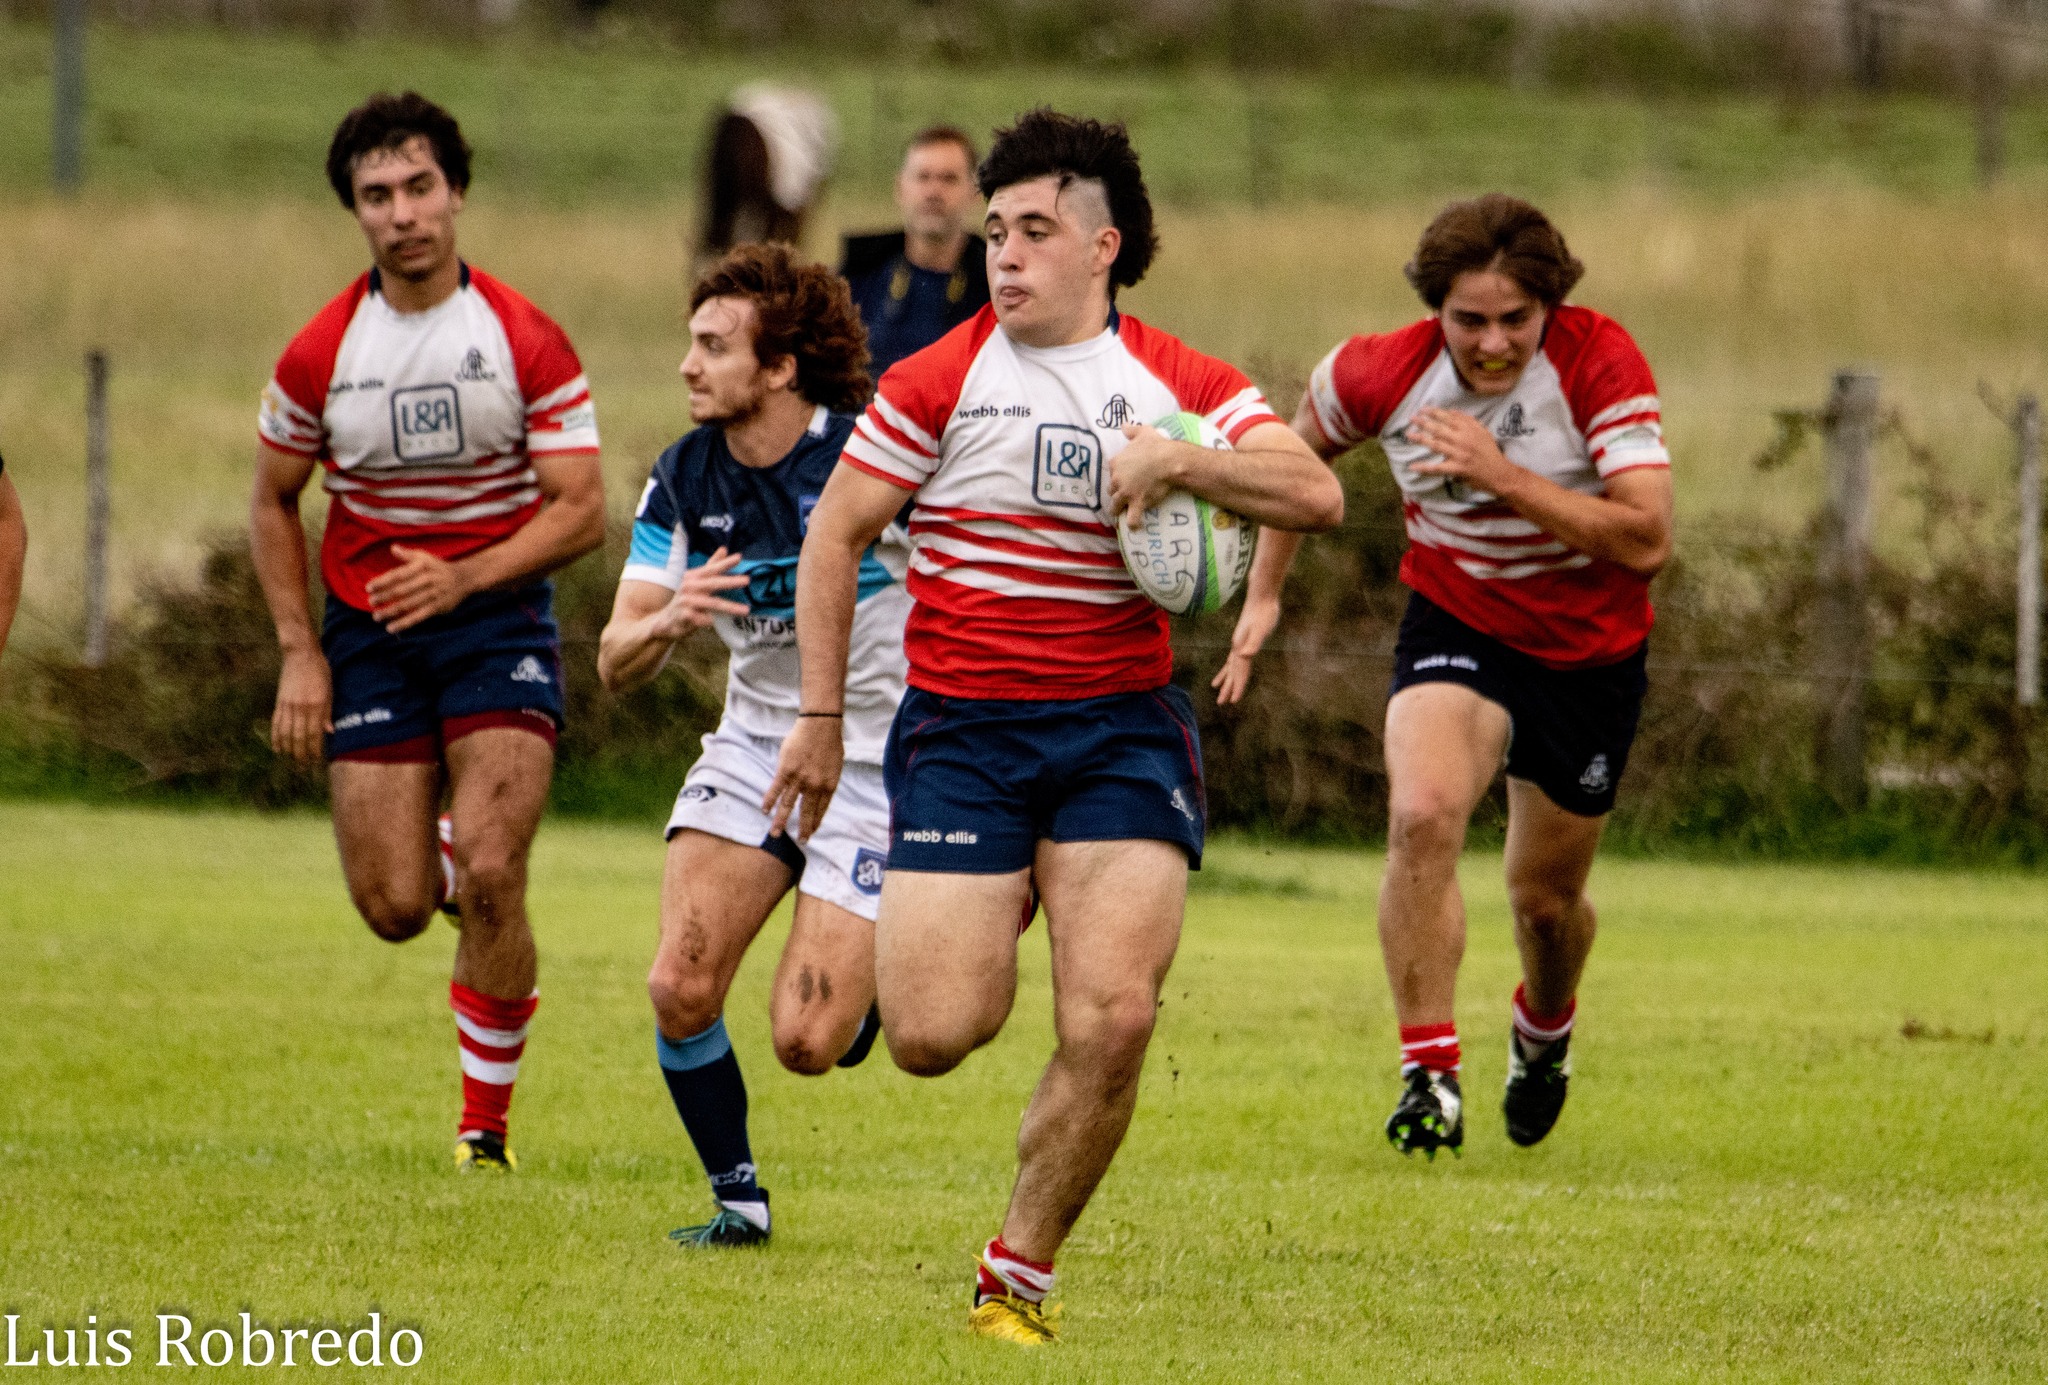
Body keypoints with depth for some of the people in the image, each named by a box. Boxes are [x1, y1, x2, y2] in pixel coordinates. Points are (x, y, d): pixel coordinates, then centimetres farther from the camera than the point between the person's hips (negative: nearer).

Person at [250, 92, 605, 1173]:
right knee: (394, 908, -4)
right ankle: (448, 861, 35)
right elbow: (272, 502, 10)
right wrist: (300, 654, 1)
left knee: (490, 877, -18)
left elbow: (581, 513, -7)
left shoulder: (527, 343, -8)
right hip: (367, 633, 2)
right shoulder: (320, 354, -3)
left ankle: (486, 1116, -2)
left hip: (495, 619, -2)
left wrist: (464, 579, -21)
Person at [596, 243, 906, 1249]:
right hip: (751, 748, 4)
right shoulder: (683, 482, -4)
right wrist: (665, 620, -27)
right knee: (679, 990, -13)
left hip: (874, 764, -4)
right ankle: (737, 1199, 10)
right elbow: (615, 664, -6)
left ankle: (879, 981, 26)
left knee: (806, 1043, -11)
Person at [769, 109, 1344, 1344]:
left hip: (1122, 729, 1)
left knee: (1113, 1023, -15)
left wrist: (1180, 460, -20)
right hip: (959, 730, -1)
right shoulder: (940, 380, 0)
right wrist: (821, 717, 3)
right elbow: (836, 536, 6)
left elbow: (1318, 496, -6)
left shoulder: (1179, 383, 5)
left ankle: (1018, 1279, 4)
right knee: (933, 1037, -10)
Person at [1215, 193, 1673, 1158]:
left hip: (1590, 651, 0)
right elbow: (1302, 442, 7)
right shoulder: (1385, 374, -18)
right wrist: (1264, 593, 8)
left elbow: (1646, 540, -31)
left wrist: (1503, 476, -37)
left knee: (1546, 897, 13)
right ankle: (1429, 1071, -22)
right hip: (1455, 627, 0)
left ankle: (1545, 1024, 49)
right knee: (1423, 816, -29)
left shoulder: (1601, 363, -24)